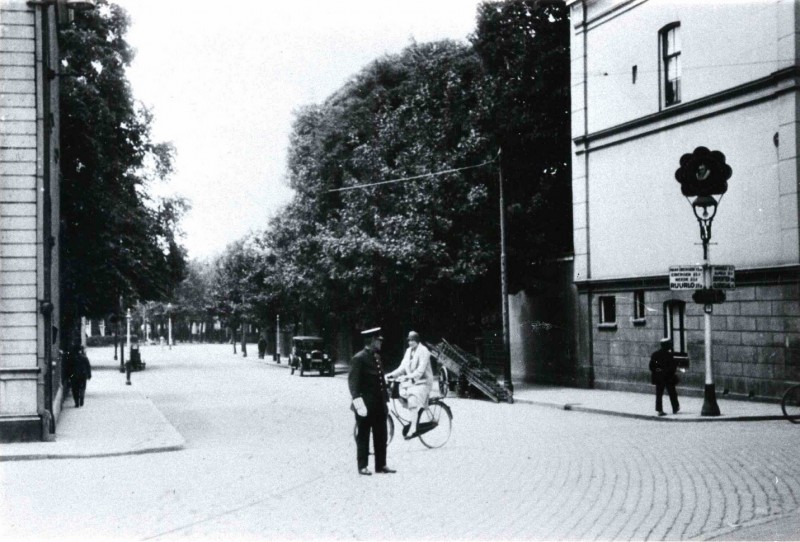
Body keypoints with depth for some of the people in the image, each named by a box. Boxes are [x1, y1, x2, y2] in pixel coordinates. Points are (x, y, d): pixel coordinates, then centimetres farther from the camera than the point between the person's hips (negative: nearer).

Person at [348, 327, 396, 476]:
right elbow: (353, 381, -17)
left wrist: (385, 402, 18)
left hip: (379, 405, 8)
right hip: (366, 405, -8)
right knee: (363, 436, 2)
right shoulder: (359, 358, -12)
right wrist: (357, 401, -25)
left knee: (381, 435, 10)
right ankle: (362, 466, 9)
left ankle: (381, 465, 18)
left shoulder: (377, 357, 13)